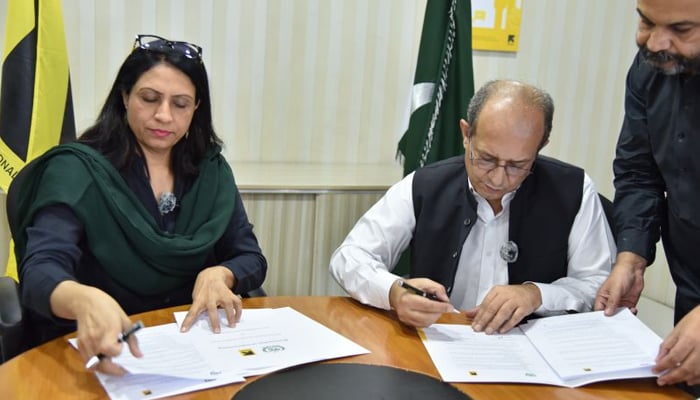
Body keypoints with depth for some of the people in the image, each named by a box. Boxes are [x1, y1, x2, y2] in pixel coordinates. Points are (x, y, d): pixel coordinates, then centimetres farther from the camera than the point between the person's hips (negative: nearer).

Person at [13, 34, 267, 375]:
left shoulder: (211, 170, 3)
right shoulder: (77, 169, -10)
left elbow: (251, 259, 6)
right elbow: (40, 273, -22)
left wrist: (219, 275, -18)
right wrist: (86, 301, -45)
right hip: (103, 352, -2)